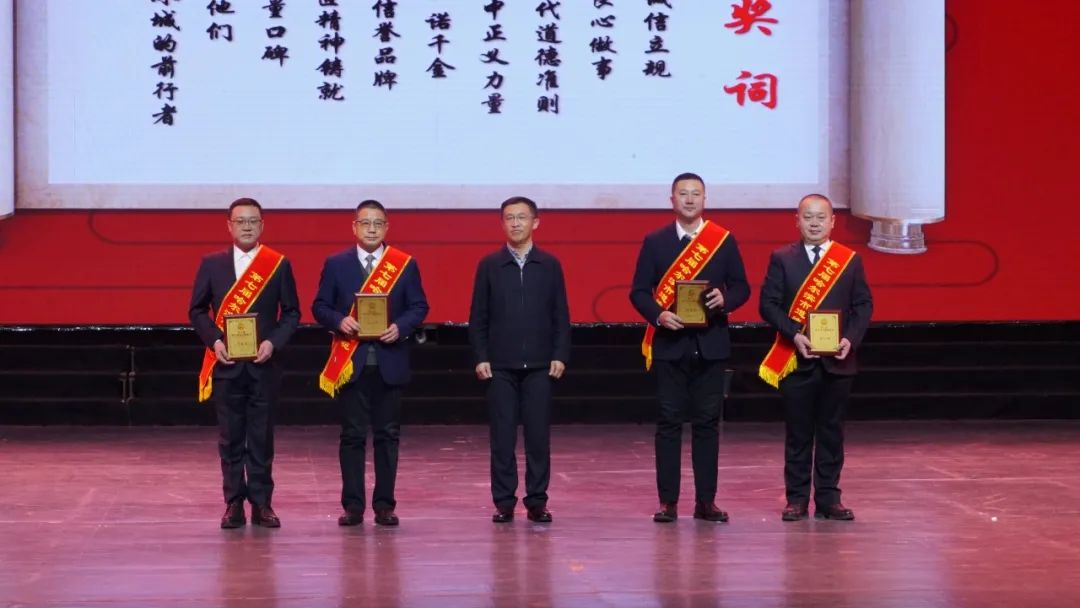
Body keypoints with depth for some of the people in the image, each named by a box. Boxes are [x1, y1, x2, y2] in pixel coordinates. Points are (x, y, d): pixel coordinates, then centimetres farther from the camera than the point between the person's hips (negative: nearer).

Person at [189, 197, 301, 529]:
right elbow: (197, 310, 7)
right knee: (230, 437, 3)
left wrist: (273, 342, -11)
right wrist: (215, 340, -9)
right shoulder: (211, 264, 6)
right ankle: (234, 504, 8)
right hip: (225, 363, 1)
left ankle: (261, 503, 8)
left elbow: (291, 312, 4)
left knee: (262, 436, 2)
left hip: (263, 363, 0)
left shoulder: (279, 265, 4)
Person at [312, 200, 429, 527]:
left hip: (390, 362, 1)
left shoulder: (405, 264, 6)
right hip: (351, 362, 0)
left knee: (388, 435, 4)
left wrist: (400, 327, -12)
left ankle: (384, 505, 10)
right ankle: (352, 505, 5)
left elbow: (419, 306, 6)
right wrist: (339, 321, -14)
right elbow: (320, 307, 5)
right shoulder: (335, 264, 5)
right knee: (352, 435, 1)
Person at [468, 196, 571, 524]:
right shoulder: (489, 265, 5)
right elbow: (478, 316, 5)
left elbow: (560, 315, 6)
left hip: (539, 364, 0)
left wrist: (560, 355, -2)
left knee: (538, 434, 0)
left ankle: (537, 500, 7)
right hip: (500, 365, 0)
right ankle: (504, 501, 5)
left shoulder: (550, 265, 7)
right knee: (502, 435, 0)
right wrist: (480, 357, -3)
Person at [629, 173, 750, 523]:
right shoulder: (655, 242, 5)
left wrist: (725, 300, -13)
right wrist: (659, 315, -15)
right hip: (669, 343, -1)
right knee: (669, 422, 0)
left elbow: (741, 287, 8)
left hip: (710, 345, 1)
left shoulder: (724, 241, 7)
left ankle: (706, 501, 9)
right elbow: (639, 291, 3)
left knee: (707, 422, 4)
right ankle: (668, 501, 3)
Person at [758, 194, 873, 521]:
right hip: (795, 360, -1)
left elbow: (863, 305, 6)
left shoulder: (850, 260, 7)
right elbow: (769, 304, -2)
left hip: (837, 360, 1)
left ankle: (828, 498, 11)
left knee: (832, 432, 5)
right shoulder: (782, 259, 3)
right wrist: (794, 335, -15)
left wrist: (851, 339, -11)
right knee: (798, 433, 3)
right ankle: (797, 499, 8)